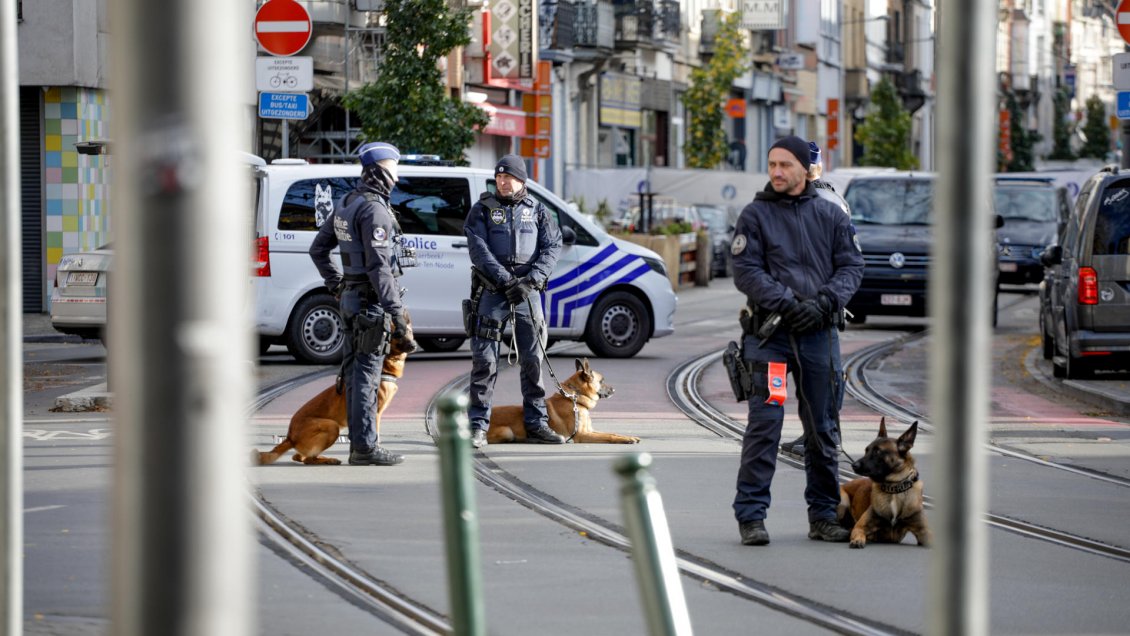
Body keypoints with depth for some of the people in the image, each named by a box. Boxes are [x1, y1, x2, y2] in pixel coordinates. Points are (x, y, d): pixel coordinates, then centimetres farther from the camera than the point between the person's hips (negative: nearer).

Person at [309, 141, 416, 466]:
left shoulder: (346, 205, 13)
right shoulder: (374, 210, -17)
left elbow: (318, 248, 22)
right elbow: (379, 266, -23)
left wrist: (337, 286, 23)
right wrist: (398, 316, -22)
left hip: (350, 297, 10)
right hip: (371, 302, -10)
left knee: (355, 372, 11)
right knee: (367, 372, -8)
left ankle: (359, 444, 17)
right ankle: (365, 446, -7)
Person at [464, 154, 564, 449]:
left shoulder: (537, 211, 11)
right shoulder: (482, 209, 5)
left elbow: (552, 247, 2)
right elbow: (479, 248, -7)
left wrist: (531, 280, -13)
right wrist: (504, 280, -18)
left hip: (527, 292, 2)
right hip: (491, 291, -2)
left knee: (533, 359, 4)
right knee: (484, 359, -5)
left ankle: (536, 424, 11)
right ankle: (478, 426, -2)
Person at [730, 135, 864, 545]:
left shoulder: (830, 215, 10)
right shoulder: (756, 215, 2)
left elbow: (851, 266, 7)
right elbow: (746, 271, -4)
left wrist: (824, 302, -10)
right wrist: (787, 304, -16)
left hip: (820, 333, 3)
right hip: (771, 333, -3)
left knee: (823, 428, 8)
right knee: (764, 424, -8)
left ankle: (823, 515, 17)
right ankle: (751, 515, -4)